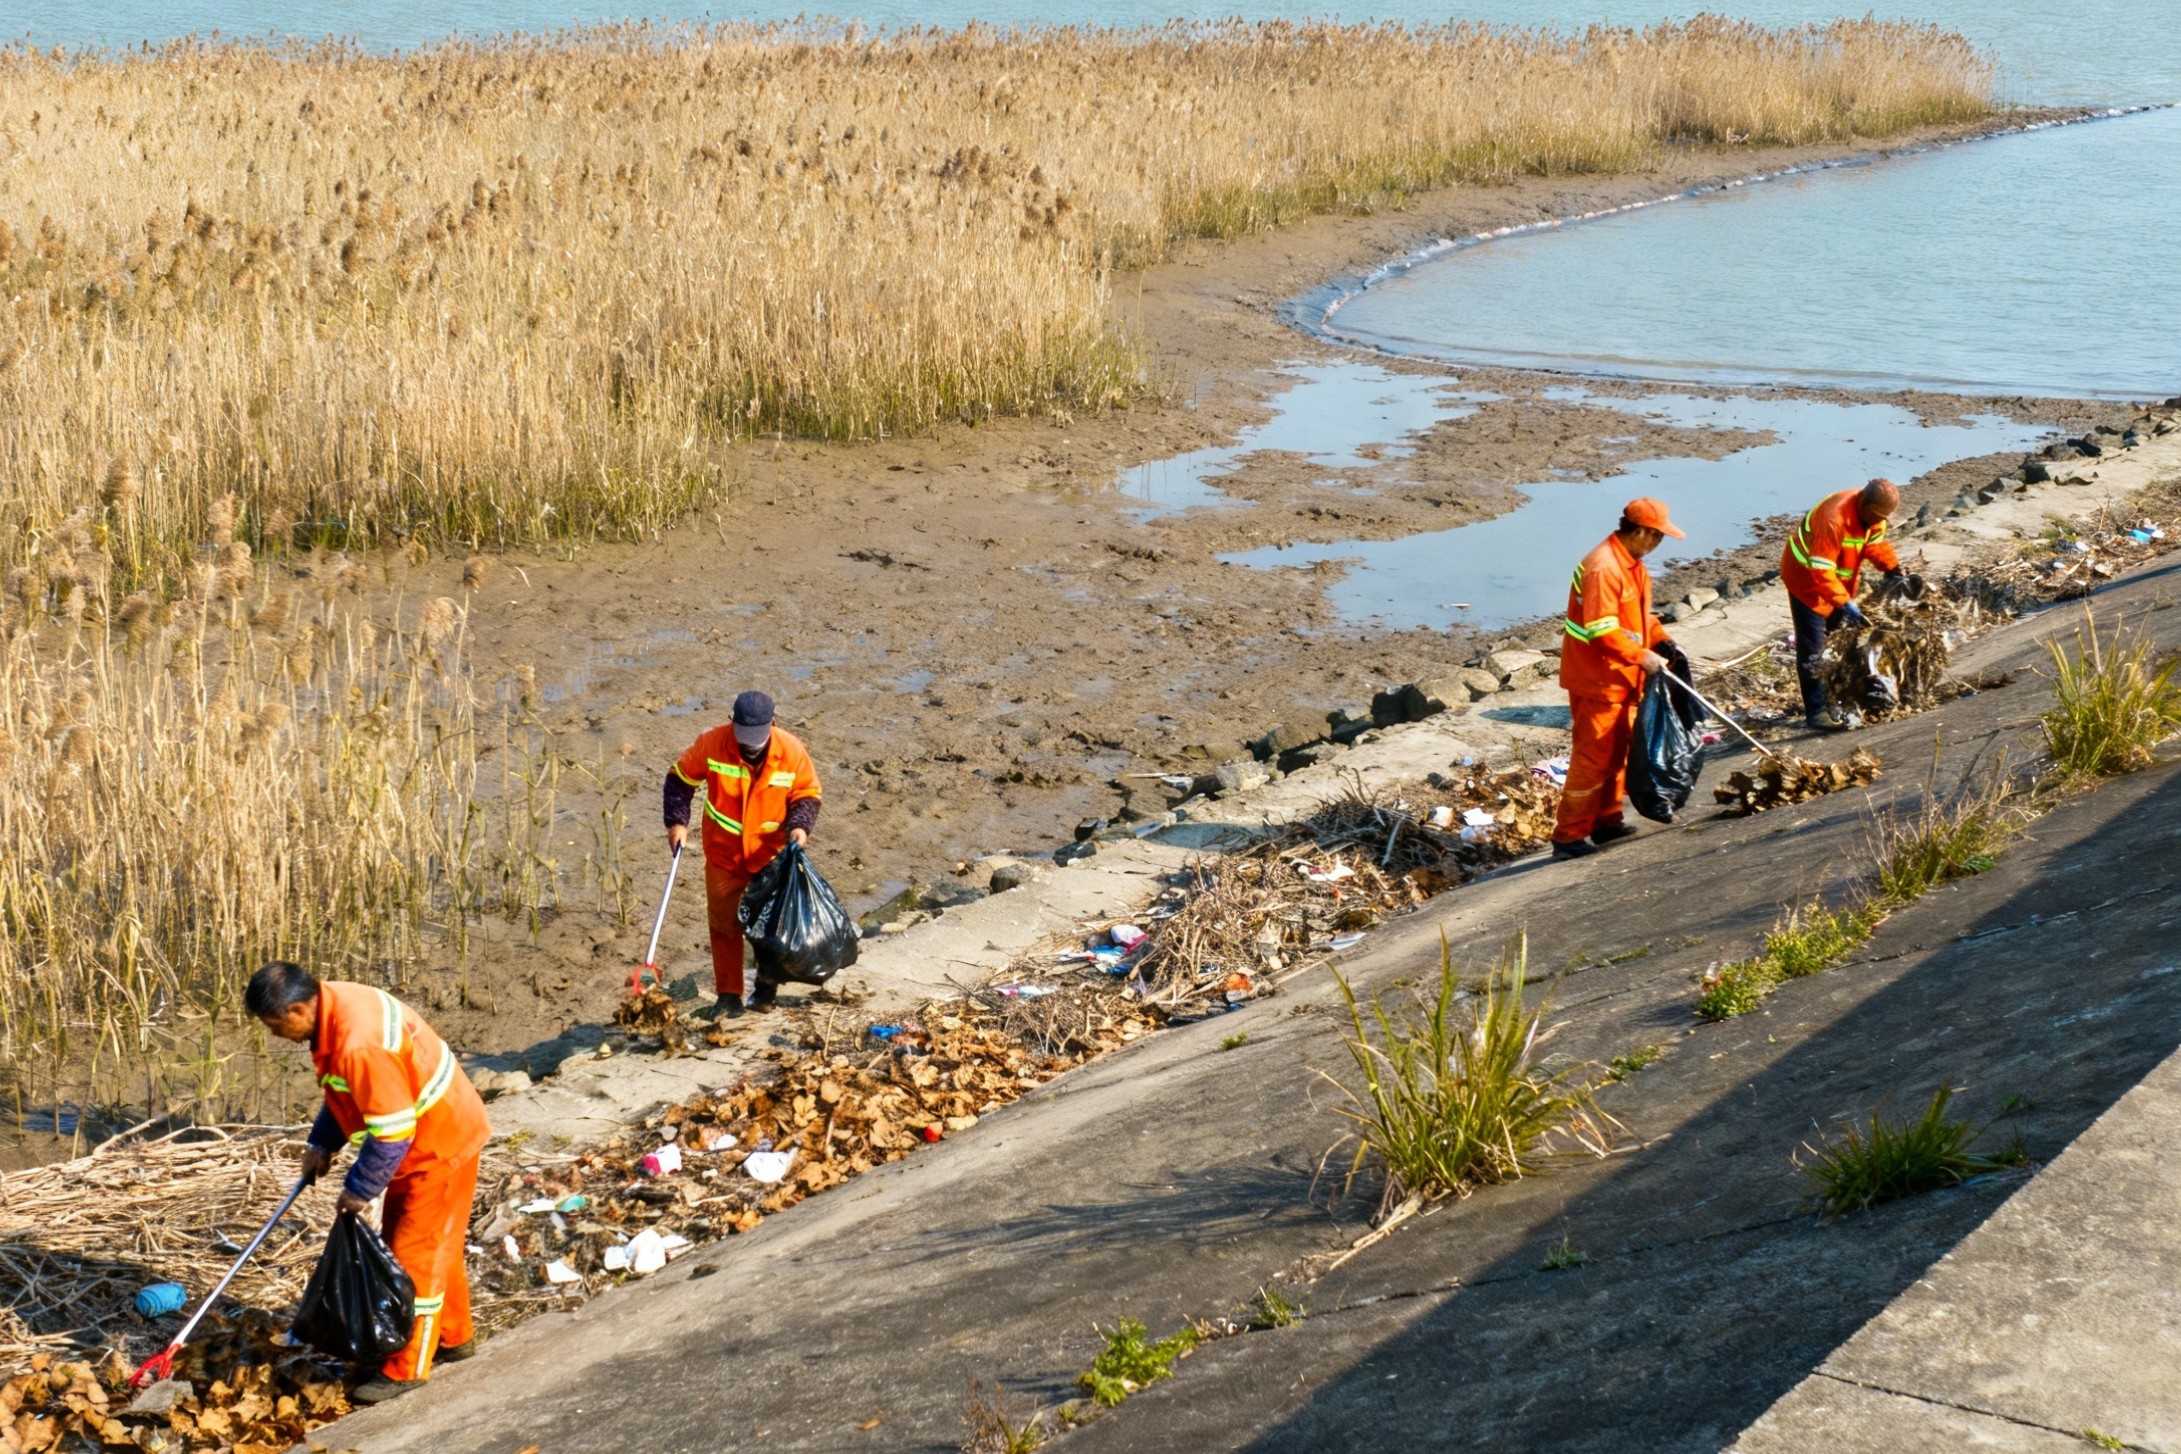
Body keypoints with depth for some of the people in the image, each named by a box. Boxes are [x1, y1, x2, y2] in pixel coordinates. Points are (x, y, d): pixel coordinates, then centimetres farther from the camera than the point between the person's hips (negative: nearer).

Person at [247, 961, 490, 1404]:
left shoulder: (360, 1045, -35)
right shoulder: (332, 1004, -4)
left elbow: (392, 1130, -28)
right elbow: (343, 1091, 14)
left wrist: (361, 1188, -15)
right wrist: (322, 1143, 9)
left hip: (440, 1142, -10)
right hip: (425, 1134, 10)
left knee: (416, 1251, -2)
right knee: (435, 1243, 21)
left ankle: (407, 1368, 8)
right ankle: (453, 1337, 36)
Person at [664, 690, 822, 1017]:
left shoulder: (791, 751, -17)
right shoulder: (712, 745, -18)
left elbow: (807, 793, -3)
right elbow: (681, 778, -3)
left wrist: (800, 825, -21)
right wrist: (677, 822, -10)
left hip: (771, 854, 0)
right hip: (724, 854, 0)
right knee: (724, 924, 5)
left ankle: (767, 987, 30)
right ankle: (728, 996, 14)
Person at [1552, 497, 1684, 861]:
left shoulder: (1631, 564, 9)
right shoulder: (1603, 569, -24)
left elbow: (1641, 612, 20)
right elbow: (1603, 630, -28)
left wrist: (1660, 640, 5)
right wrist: (1641, 657, -23)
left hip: (1620, 678, 10)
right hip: (1597, 680, -10)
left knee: (1617, 751, 18)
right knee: (1592, 757, -7)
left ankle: (1606, 820, 31)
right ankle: (1569, 837, -2)